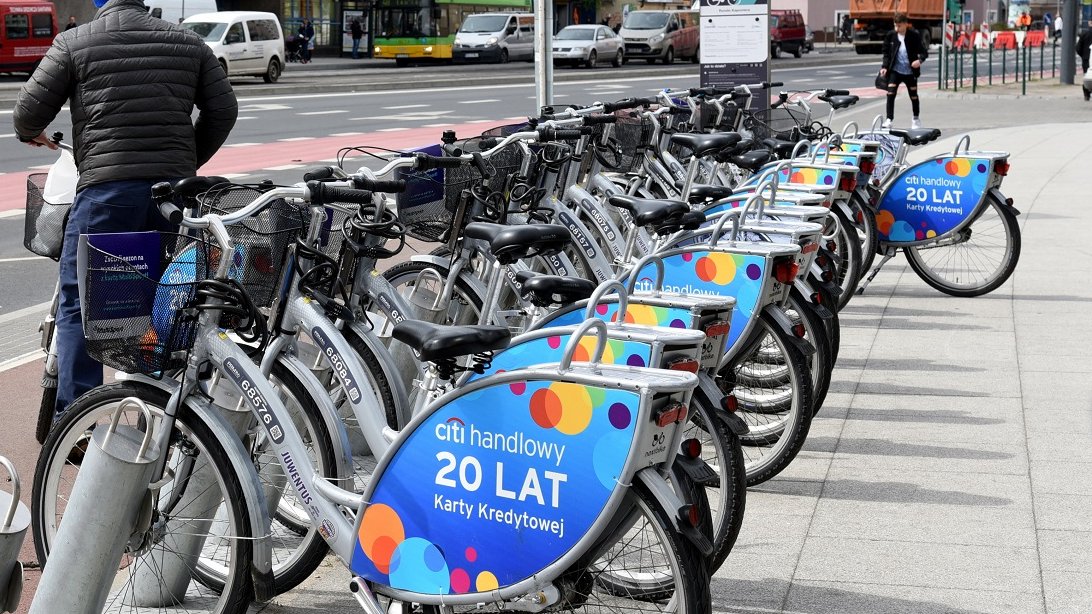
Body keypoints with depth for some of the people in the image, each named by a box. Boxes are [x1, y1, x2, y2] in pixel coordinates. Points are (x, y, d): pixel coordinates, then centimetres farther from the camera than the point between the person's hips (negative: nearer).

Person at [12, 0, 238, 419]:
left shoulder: (74, 43, 2)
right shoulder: (187, 43, 12)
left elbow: (29, 111, 1)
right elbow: (223, 109, 12)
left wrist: (30, 133, 24)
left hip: (106, 188, -4)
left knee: (79, 302, 3)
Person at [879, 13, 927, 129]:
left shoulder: (914, 36, -10)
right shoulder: (891, 35, -3)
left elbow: (924, 51, -6)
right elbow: (886, 53, 7)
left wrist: (920, 60, -27)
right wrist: (884, 66, -6)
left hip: (910, 72, -1)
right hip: (895, 71, 1)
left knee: (913, 96, 13)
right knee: (890, 94, -14)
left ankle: (916, 119, 32)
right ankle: (889, 120, -11)